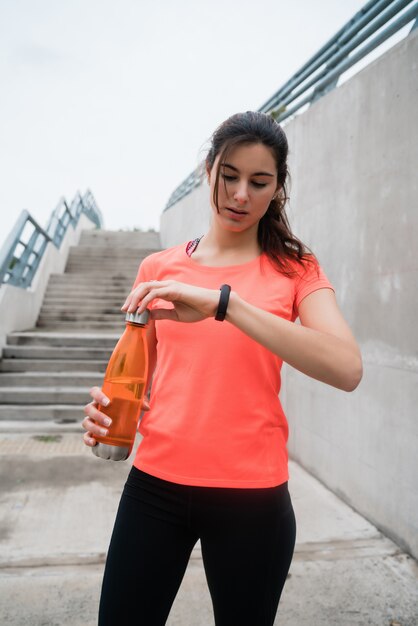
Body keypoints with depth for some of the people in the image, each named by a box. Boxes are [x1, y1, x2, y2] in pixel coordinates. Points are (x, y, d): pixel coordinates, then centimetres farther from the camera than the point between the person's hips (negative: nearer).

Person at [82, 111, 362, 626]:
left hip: (251, 496, -1)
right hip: (154, 483, 2)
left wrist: (224, 303, -27)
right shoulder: (157, 269, 5)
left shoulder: (295, 269, -1)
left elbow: (347, 369, -19)